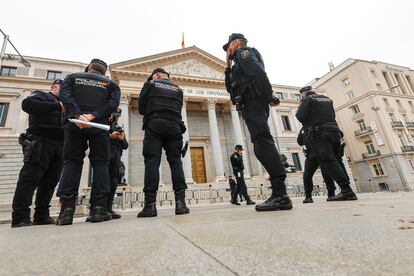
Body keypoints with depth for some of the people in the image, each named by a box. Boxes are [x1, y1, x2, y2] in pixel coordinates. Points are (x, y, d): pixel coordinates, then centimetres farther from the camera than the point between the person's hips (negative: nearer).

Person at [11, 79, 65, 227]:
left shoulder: (63, 104, 29)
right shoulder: (42, 96, 10)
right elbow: (27, 104, -13)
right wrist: (57, 107, -17)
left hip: (59, 146, 7)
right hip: (40, 142, -7)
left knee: (49, 182, 4)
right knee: (30, 178, -7)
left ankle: (41, 216, 10)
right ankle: (20, 218, -4)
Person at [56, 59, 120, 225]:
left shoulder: (73, 77, 17)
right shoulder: (110, 84, 16)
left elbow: (65, 96, -3)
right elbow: (113, 103, -3)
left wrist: (78, 116, -15)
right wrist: (92, 116, -12)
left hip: (74, 124, 1)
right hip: (99, 126, 0)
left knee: (71, 162, 4)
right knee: (100, 163, 1)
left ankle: (67, 209, -5)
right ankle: (99, 208, -7)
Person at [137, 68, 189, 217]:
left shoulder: (150, 84, 15)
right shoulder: (178, 89, 24)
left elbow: (141, 108, 13)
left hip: (154, 125, -2)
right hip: (174, 126, 3)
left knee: (152, 161, -7)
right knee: (175, 161, -1)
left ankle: (150, 204, -12)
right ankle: (180, 202, -9)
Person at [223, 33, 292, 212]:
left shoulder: (244, 51, 7)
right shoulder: (240, 63, 36)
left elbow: (258, 73, -12)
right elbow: (230, 87, 33)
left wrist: (270, 97, -18)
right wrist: (228, 67, 27)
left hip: (253, 102, -9)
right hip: (252, 105, 9)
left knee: (263, 142, -20)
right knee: (261, 145, 1)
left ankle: (280, 194, -24)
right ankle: (280, 195, 1)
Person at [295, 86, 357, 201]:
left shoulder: (308, 99, 2)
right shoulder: (327, 99, 24)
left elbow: (300, 117, -10)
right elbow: (332, 115, 27)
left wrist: (301, 106, 8)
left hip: (319, 133, -8)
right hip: (334, 131, 8)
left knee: (328, 161, -12)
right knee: (334, 160, 9)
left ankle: (347, 190, -19)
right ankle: (347, 191, 6)